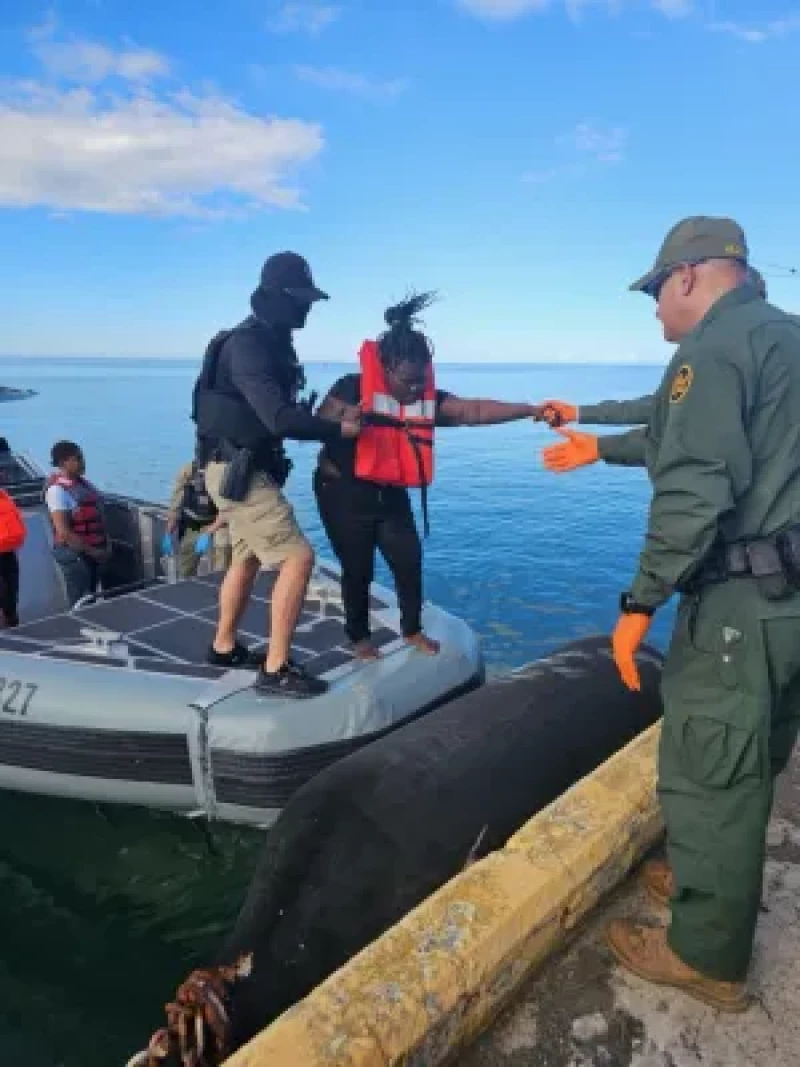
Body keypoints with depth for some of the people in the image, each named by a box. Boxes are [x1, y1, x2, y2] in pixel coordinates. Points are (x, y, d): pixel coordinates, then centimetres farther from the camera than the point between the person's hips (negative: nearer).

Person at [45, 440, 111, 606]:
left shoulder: (83, 483, 7)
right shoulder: (57, 490, -16)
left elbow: (98, 516, 15)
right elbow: (63, 532, -19)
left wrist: (106, 544, 5)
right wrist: (91, 551, -16)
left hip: (95, 552, 7)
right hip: (74, 553, -7)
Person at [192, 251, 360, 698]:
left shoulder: (272, 342, 13)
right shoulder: (248, 344, -19)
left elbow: (283, 410, 17)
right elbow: (279, 418, -28)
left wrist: (334, 417, 5)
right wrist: (339, 430, -17)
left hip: (245, 468, 11)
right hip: (237, 471, -11)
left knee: (249, 557, 22)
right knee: (298, 557, -13)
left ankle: (225, 647, 38)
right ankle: (276, 669, -5)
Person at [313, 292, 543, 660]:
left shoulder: (428, 399, -6)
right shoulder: (352, 389, -17)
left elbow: (476, 411, -15)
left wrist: (529, 410, -25)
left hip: (391, 493, 5)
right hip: (344, 493, -4)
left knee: (409, 560, 5)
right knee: (358, 568, 2)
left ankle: (413, 630, 28)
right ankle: (359, 637, 24)